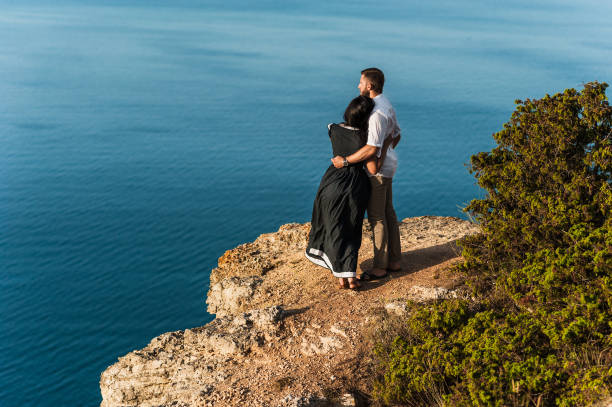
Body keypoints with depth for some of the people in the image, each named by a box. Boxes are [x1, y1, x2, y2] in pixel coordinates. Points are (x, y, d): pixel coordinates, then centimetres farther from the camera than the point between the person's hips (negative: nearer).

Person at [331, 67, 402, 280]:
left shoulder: (377, 112, -25)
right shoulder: (386, 105, 9)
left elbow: (372, 148, -31)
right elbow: (396, 135, 20)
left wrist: (345, 160, -24)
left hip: (377, 169, -10)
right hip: (386, 165, 10)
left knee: (377, 217, -2)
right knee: (387, 213, 15)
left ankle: (380, 267, 8)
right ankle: (394, 261, 24)